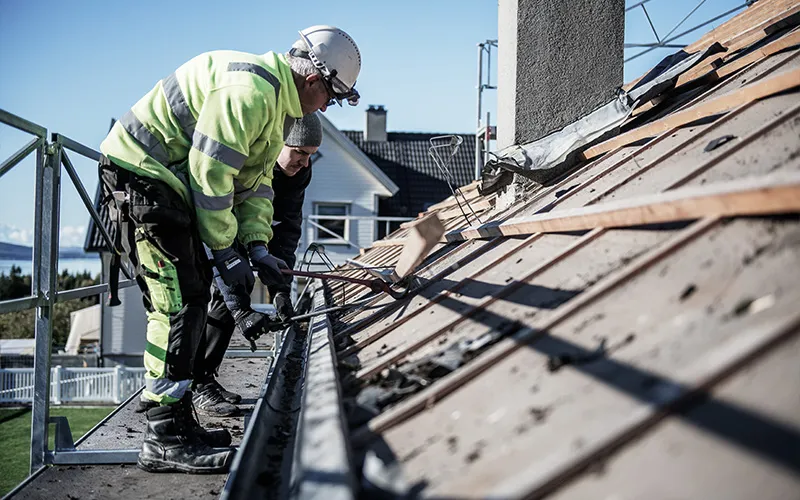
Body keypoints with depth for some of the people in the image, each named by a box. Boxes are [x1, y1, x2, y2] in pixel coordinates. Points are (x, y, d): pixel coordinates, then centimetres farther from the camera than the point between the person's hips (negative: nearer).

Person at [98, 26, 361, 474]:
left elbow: (255, 181, 16)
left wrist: (257, 247, 4)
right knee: (179, 300, -14)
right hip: (140, 173, -11)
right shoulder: (250, 89, -22)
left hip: (170, 181, 11)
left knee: (193, 294, 11)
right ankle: (166, 438, -9)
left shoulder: (278, 103, 14)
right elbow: (210, 174, -23)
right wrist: (226, 252, -15)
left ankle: (176, 419, 19)